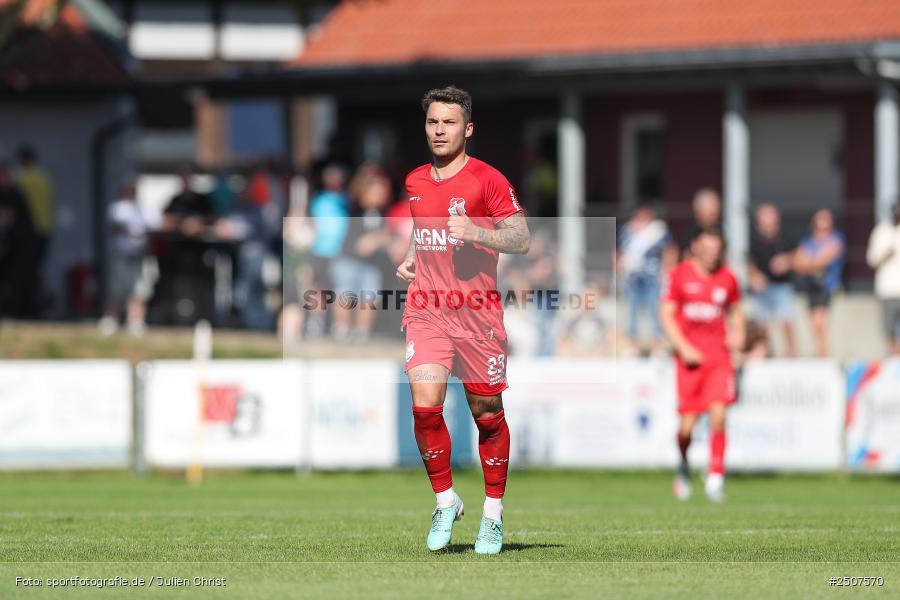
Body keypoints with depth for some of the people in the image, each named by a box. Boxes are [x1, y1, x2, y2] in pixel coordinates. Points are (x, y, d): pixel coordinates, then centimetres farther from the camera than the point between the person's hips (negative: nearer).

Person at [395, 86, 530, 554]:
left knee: (487, 414, 4)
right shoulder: (415, 181, 12)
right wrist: (410, 259, 13)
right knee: (425, 407, -13)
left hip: (477, 313, -3)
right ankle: (445, 501, 5)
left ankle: (493, 514, 18)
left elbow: (521, 239, -9)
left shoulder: (487, 180, -5)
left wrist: (475, 231, -23)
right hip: (425, 311, 3)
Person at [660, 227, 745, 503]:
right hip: (689, 355, -1)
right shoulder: (680, 275, 0)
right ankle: (683, 468, 27)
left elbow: (736, 311, 22)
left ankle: (716, 477, -10)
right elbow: (666, 314, 0)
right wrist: (683, 348, -10)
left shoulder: (727, 278, 7)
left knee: (718, 414, -15)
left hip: (718, 356, 1)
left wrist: (738, 333, 1)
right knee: (687, 423, -2)